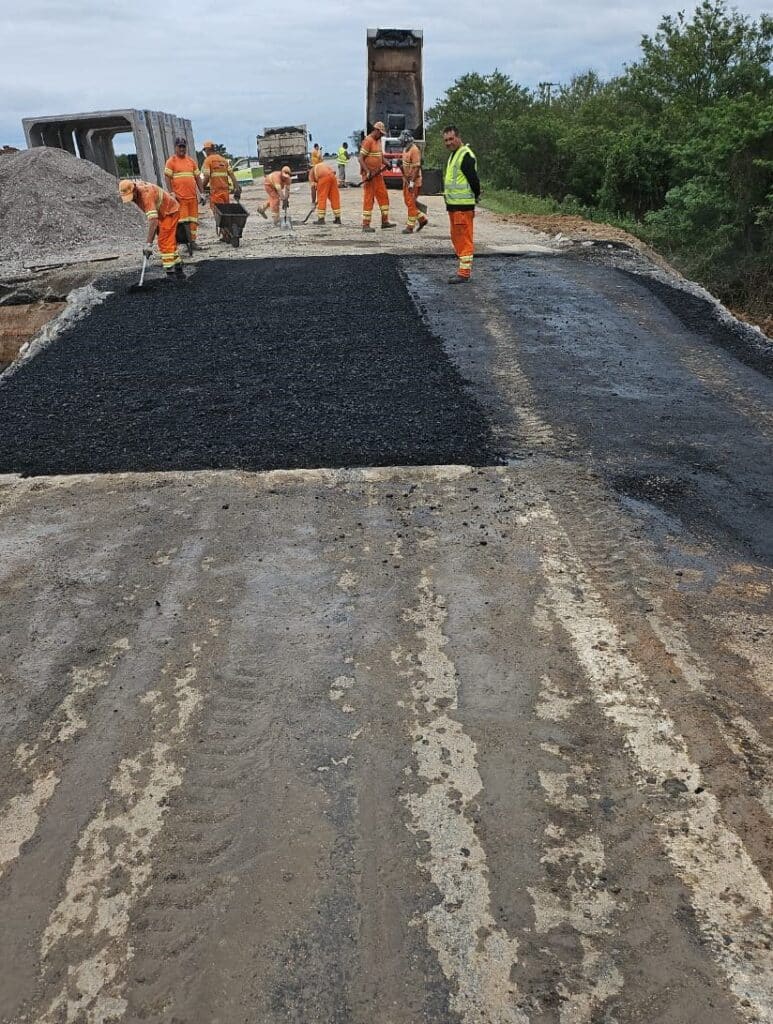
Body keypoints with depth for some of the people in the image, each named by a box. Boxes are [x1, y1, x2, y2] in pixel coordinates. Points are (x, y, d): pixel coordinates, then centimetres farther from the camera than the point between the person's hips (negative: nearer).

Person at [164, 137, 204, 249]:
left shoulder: (191, 161, 17)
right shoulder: (171, 161, 2)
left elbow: (198, 178, 19)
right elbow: (167, 178, -3)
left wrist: (201, 193, 12)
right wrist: (171, 193, -13)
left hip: (193, 196, 5)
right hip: (179, 197, -5)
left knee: (193, 220, 4)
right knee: (181, 220, -9)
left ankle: (192, 240, 10)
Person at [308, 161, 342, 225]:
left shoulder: (312, 171, 24)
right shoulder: (326, 165, 40)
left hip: (323, 177, -4)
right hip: (332, 176, 5)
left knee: (321, 198, 4)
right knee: (335, 198, 11)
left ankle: (321, 219, 4)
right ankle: (338, 219, 14)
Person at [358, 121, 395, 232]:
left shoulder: (378, 141, 14)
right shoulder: (368, 141, -13)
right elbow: (361, 159, -18)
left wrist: (386, 164, 5)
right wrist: (368, 172, -28)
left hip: (378, 174, 9)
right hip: (369, 175, -9)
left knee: (383, 197, 8)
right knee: (369, 199, -6)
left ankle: (385, 221, 14)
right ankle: (365, 225, -2)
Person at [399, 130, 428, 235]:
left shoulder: (414, 150, -18)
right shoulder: (406, 149, 11)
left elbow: (416, 167, -22)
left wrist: (412, 182, -25)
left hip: (413, 181, -10)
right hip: (406, 180, 10)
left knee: (411, 203, -6)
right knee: (408, 202, 14)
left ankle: (410, 226, -1)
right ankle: (422, 219, 24)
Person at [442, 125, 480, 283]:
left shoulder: (466, 156, -14)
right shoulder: (453, 154, 18)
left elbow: (474, 179, -19)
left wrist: (476, 196, -6)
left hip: (463, 205, -10)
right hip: (453, 204, 10)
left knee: (464, 238, -7)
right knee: (456, 237, 16)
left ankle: (464, 273, -5)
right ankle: (464, 268, 24)